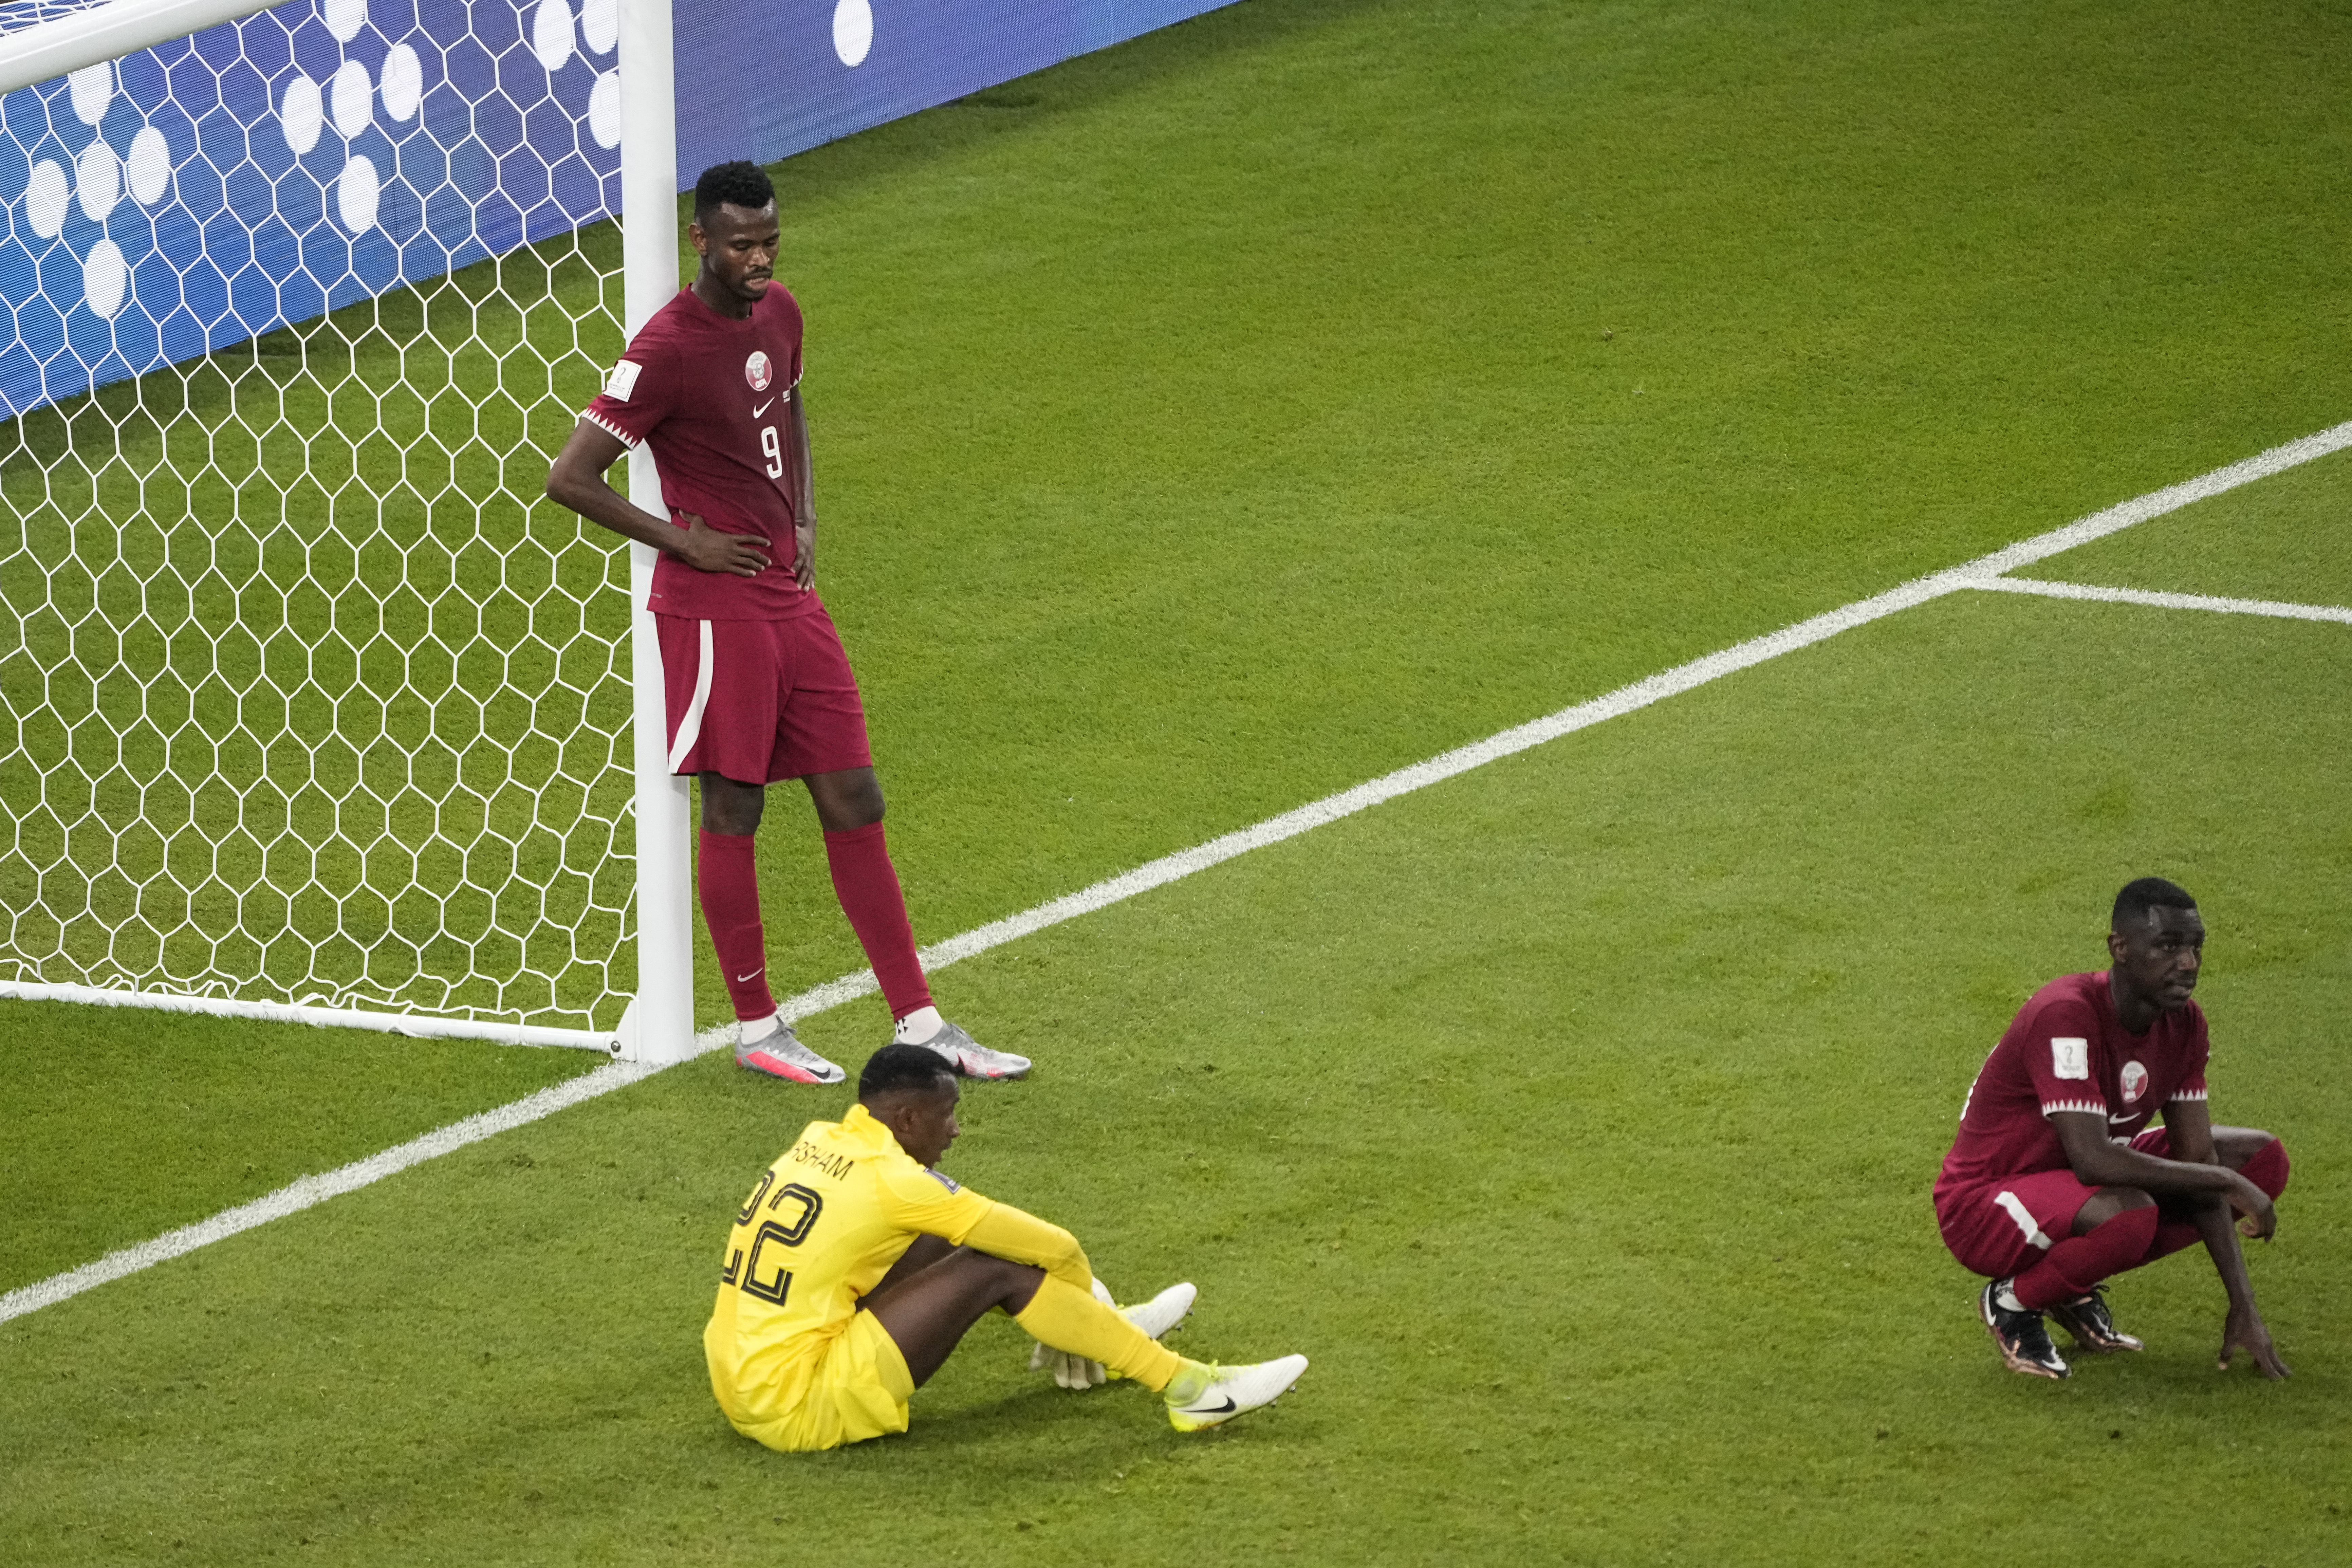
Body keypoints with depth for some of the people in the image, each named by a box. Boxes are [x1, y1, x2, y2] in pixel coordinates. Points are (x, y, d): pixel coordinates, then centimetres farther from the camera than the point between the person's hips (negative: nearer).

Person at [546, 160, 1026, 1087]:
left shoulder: (778, 314, 7)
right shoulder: (666, 350, -17)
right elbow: (571, 479, -17)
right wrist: (682, 541, -13)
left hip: (789, 595, 8)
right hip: (714, 606, -8)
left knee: (854, 803, 8)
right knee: (732, 809, 1)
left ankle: (919, 1024, 12)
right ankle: (756, 1028, 13)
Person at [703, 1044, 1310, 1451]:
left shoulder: (817, 1143, 8)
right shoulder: (890, 1179, -16)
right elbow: (1055, 1248, -11)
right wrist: (1083, 1290, 13)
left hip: (743, 1391, 9)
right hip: (800, 1410, -9)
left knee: (940, 1239, 15)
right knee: (1000, 1272, -10)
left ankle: (1104, 1334, 32)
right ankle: (1185, 1387, -2)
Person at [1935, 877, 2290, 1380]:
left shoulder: (2185, 1023, -5)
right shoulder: (2065, 1015, -29)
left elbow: (2197, 1163, -3)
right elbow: (2093, 1161, -37)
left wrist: (2243, 1305, -9)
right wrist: (2226, 1182, -30)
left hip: (2079, 1186, 9)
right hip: (1982, 1203, -9)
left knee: (2264, 1160, 2)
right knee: (2128, 1214, -40)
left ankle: (2078, 1290, 6)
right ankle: (2011, 1301, -7)